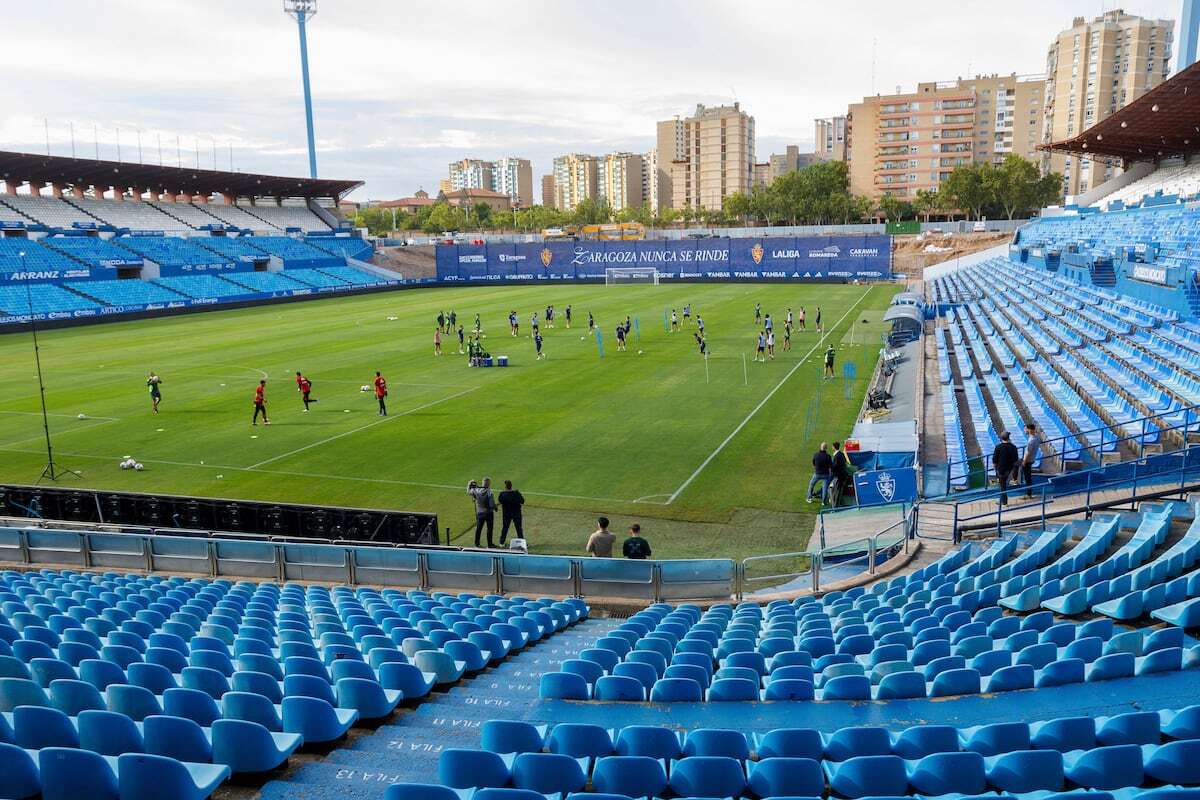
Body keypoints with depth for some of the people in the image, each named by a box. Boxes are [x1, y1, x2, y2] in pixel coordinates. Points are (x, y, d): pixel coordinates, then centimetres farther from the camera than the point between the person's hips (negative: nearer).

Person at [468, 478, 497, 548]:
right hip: (488, 512, -5)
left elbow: (469, 491, 15)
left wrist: (470, 484, 28)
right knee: (489, 528, 5)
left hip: (479, 512, 5)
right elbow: (492, 504, -19)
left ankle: (477, 543, 22)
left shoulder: (476, 490, -5)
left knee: (478, 528, 15)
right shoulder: (489, 492, -20)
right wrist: (495, 507, 1)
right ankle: (490, 544, 8)